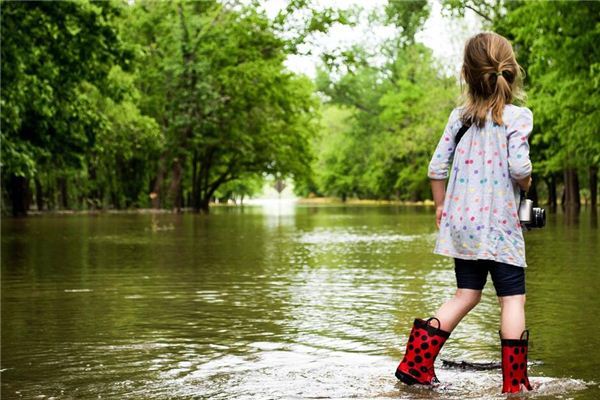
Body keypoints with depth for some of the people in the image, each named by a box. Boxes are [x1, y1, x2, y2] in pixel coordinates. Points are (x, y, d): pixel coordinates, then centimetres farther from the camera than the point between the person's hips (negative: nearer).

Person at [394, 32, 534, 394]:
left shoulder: (460, 116, 6)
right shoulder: (518, 116, -9)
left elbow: (436, 166, 5)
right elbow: (519, 167, -20)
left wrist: (441, 205, 18)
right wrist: (526, 182, 2)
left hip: (461, 222, 5)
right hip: (499, 224, -5)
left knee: (467, 295, 15)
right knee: (513, 298, 3)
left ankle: (417, 362, 11)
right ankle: (514, 381, 4)